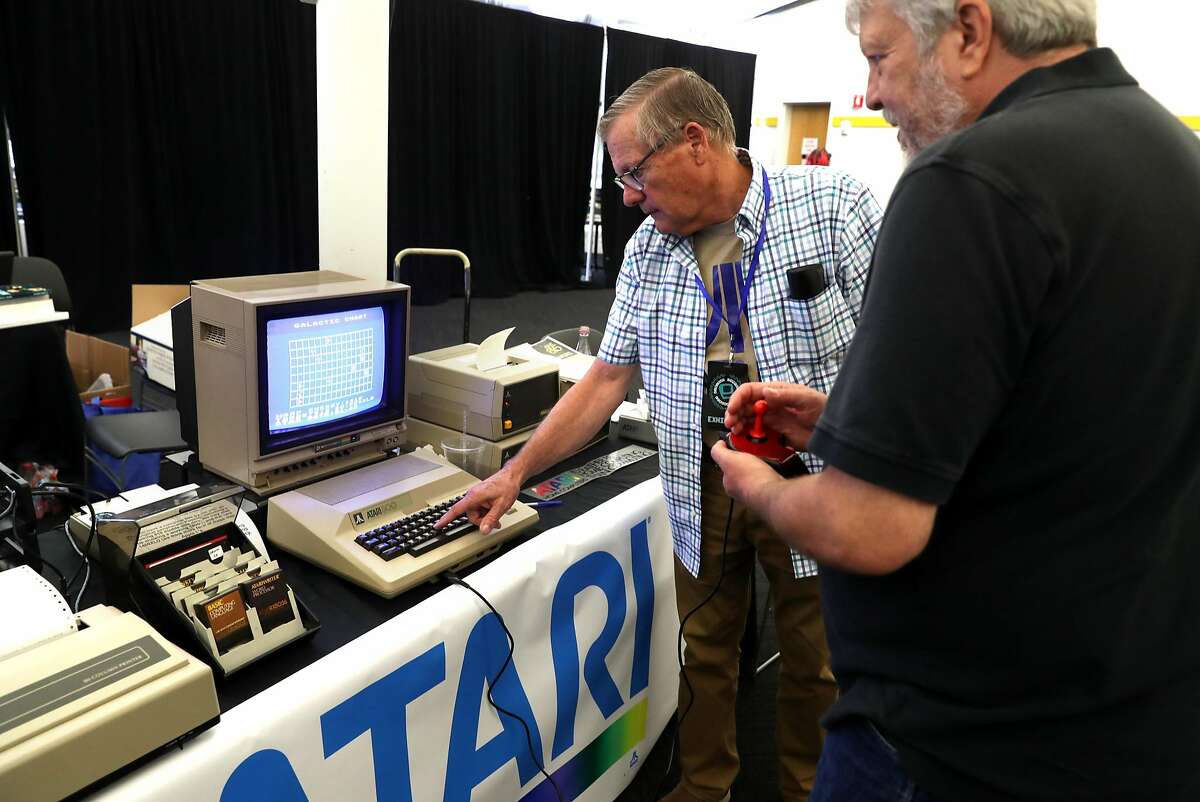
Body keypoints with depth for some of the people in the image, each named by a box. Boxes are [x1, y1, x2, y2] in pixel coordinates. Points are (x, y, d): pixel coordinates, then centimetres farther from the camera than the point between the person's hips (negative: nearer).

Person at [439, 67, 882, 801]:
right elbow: (607, 380, 6)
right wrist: (515, 473, 4)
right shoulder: (647, 252, 3)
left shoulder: (836, 205, -10)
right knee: (706, 651, 16)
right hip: (702, 485, 3)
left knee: (816, 660, 14)